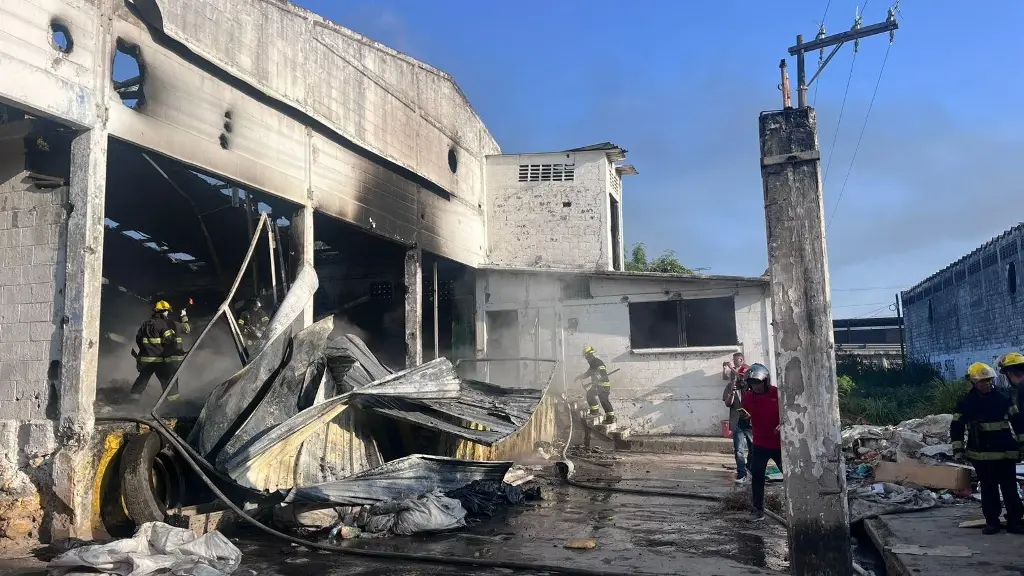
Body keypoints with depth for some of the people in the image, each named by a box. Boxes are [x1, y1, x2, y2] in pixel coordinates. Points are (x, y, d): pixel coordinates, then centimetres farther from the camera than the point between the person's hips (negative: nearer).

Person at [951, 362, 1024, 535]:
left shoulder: (1002, 398, 3)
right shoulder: (965, 403, 0)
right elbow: (956, 428, 4)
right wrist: (958, 451, 0)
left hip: (1006, 453, 1)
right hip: (981, 455, 0)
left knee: (1010, 488, 3)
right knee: (988, 489, 7)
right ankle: (991, 521, 15)